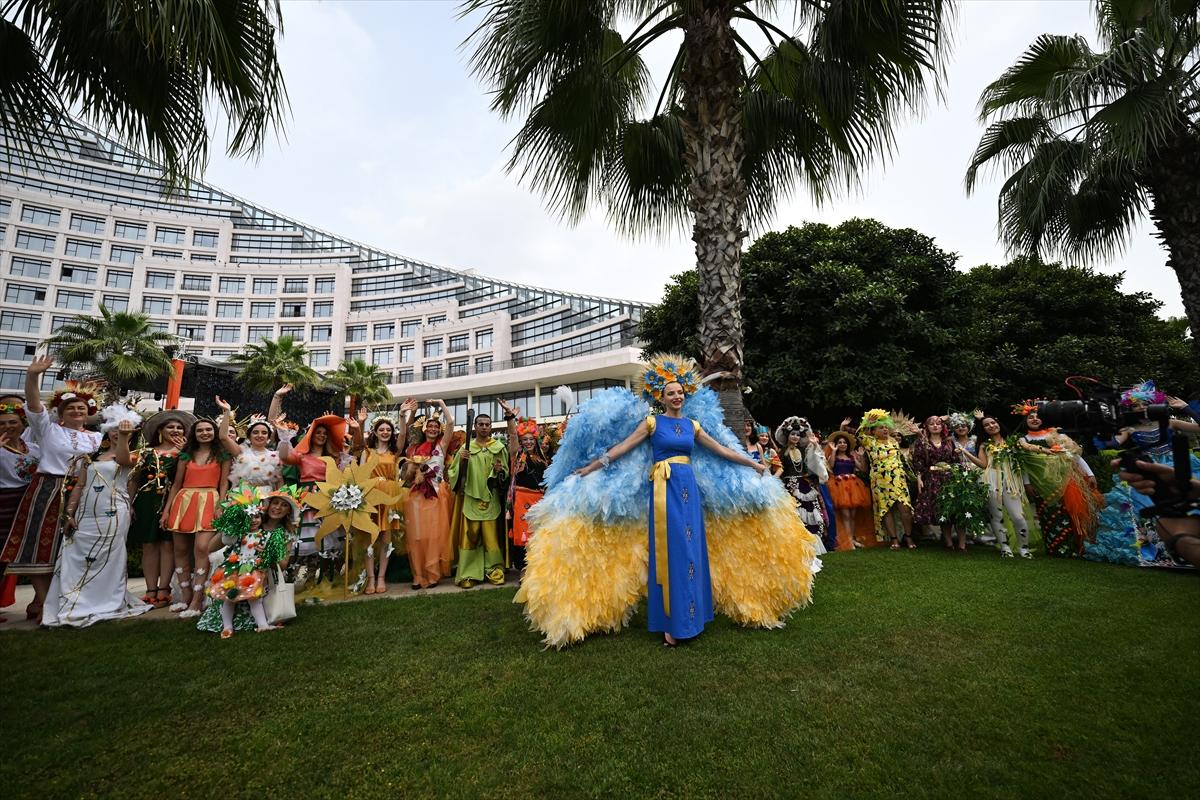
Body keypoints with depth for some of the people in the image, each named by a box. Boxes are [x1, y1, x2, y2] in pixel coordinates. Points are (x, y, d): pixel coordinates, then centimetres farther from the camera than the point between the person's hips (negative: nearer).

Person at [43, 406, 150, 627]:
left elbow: (122, 459, -26)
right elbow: (79, 485, 13)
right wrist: (69, 513, 5)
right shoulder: (92, 456, 14)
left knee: (106, 560, -2)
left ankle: (105, 605, 8)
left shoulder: (130, 456, 1)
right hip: (85, 515, 5)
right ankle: (70, 607, 14)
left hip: (113, 515, -5)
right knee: (75, 559, 4)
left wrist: (124, 437, -45)